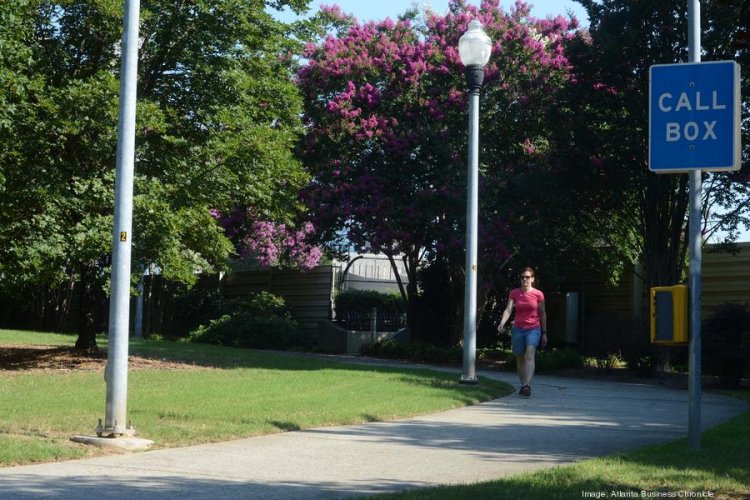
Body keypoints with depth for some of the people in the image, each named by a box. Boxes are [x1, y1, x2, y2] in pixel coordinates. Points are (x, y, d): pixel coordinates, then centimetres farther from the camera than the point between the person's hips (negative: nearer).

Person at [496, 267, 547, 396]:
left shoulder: (538, 294, -1)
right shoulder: (514, 293, 2)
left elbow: (542, 314, 6)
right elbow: (508, 310, -8)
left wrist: (544, 333, 8)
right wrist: (502, 323, -27)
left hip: (533, 329, -3)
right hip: (518, 329, 3)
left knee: (529, 355, -20)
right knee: (520, 358, 8)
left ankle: (528, 385, -29)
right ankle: (523, 385, 21)